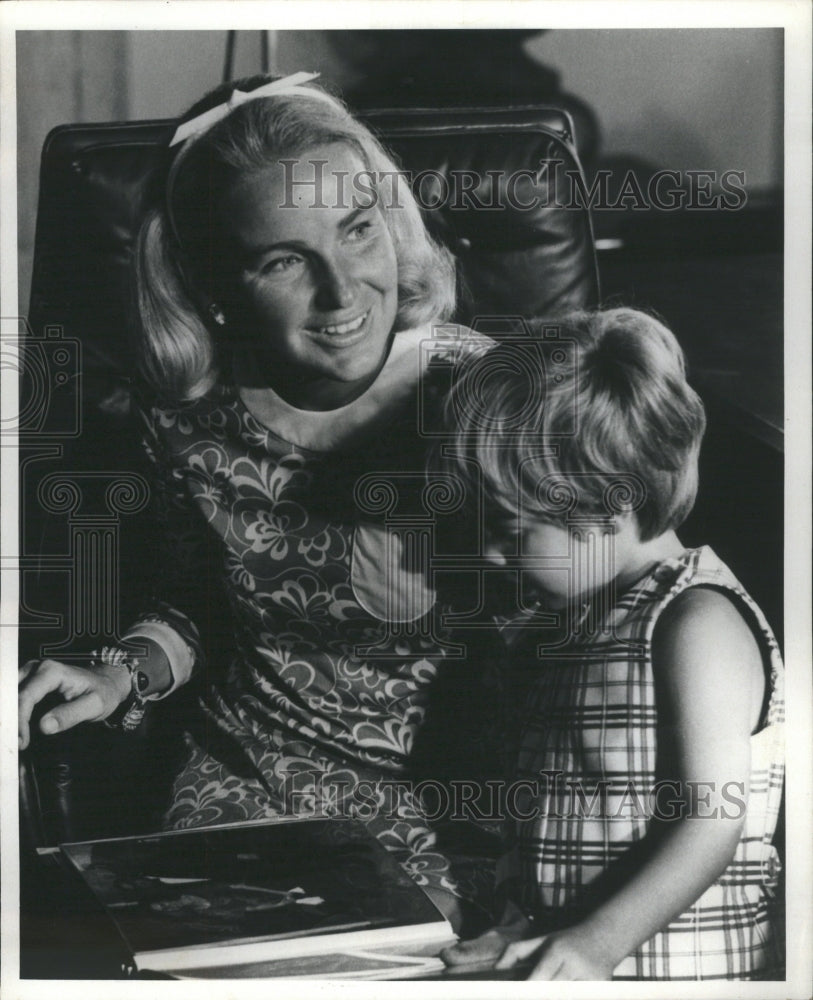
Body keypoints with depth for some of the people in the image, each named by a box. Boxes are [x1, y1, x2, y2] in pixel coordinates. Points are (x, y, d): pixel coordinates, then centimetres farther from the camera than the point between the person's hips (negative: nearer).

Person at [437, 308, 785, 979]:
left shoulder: (698, 624, -11)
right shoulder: (576, 619, 13)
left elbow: (714, 821, -15)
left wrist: (597, 943, -19)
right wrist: (521, 919, 10)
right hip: (559, 953, 6)